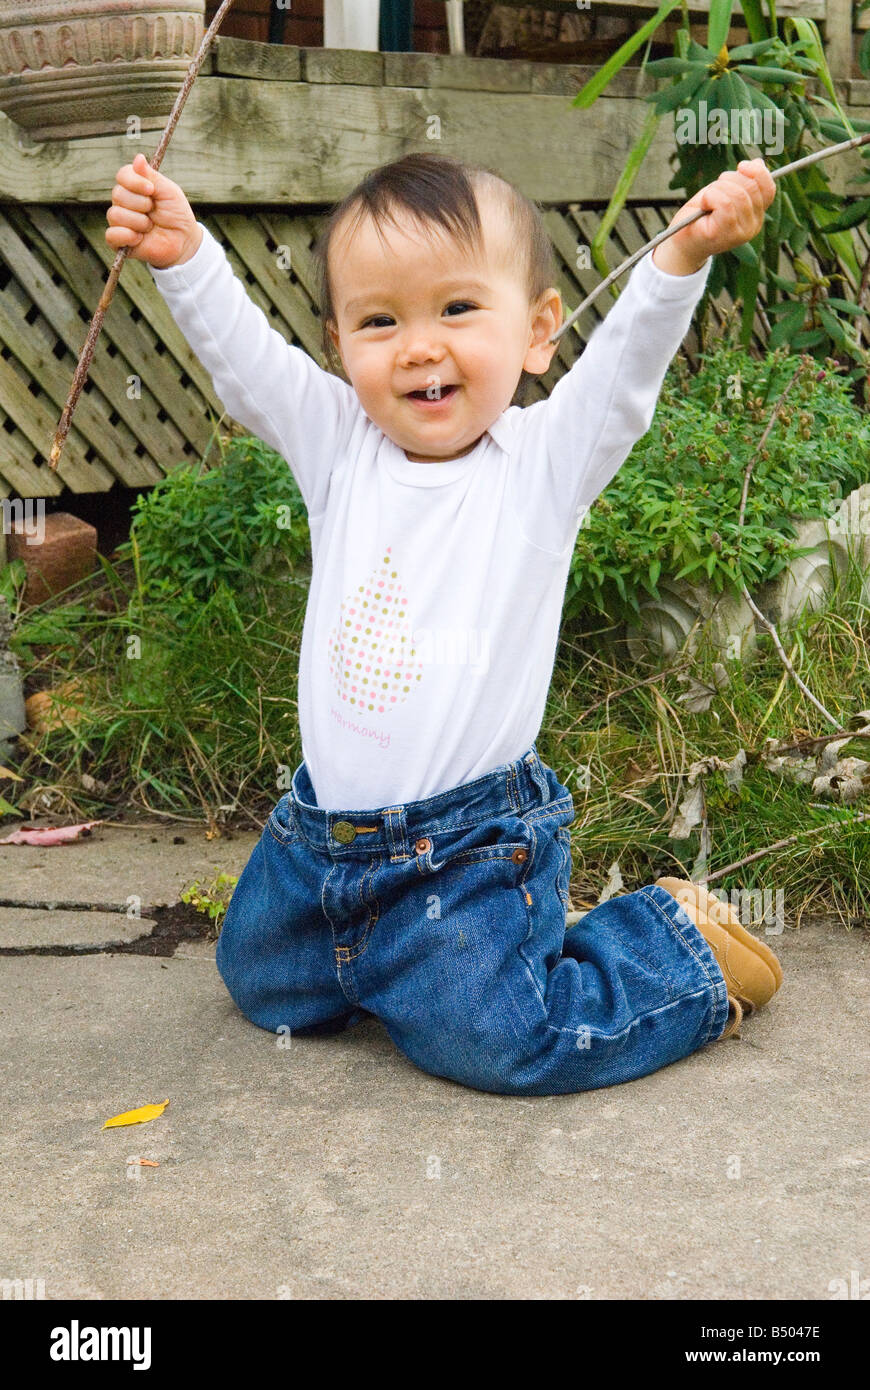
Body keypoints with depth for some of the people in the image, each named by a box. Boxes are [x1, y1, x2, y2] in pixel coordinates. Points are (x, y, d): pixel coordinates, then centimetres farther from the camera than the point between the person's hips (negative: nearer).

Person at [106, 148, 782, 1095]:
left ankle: (685, 951, 13)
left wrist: (686, 249, -41)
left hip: (470, 846, -5)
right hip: (323, 828, 6)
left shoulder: (541, 461, -11)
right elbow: (243, 359, -7)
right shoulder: (339, 448, -1)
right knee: (265, 987, 19)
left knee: (484, 1040, -10)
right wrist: (183, 256, -23)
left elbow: (627, 360, -24)